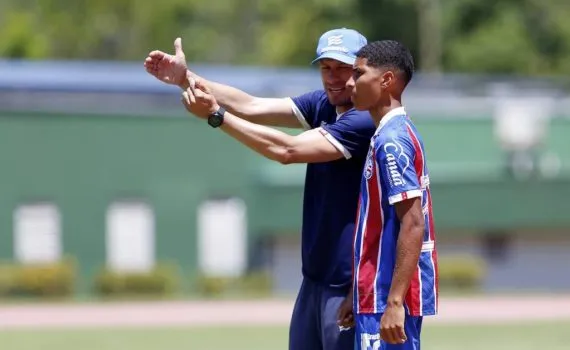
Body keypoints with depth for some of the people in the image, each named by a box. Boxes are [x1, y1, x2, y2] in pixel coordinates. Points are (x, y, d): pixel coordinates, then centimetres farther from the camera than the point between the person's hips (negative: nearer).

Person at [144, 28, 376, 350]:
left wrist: (216, 115, -21)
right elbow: (252, 107, 1)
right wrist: (188, 79, -10)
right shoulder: (322, 106, 8)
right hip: (315, 276, 9)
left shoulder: (364, 121, -18)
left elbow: (286, 149, -23)